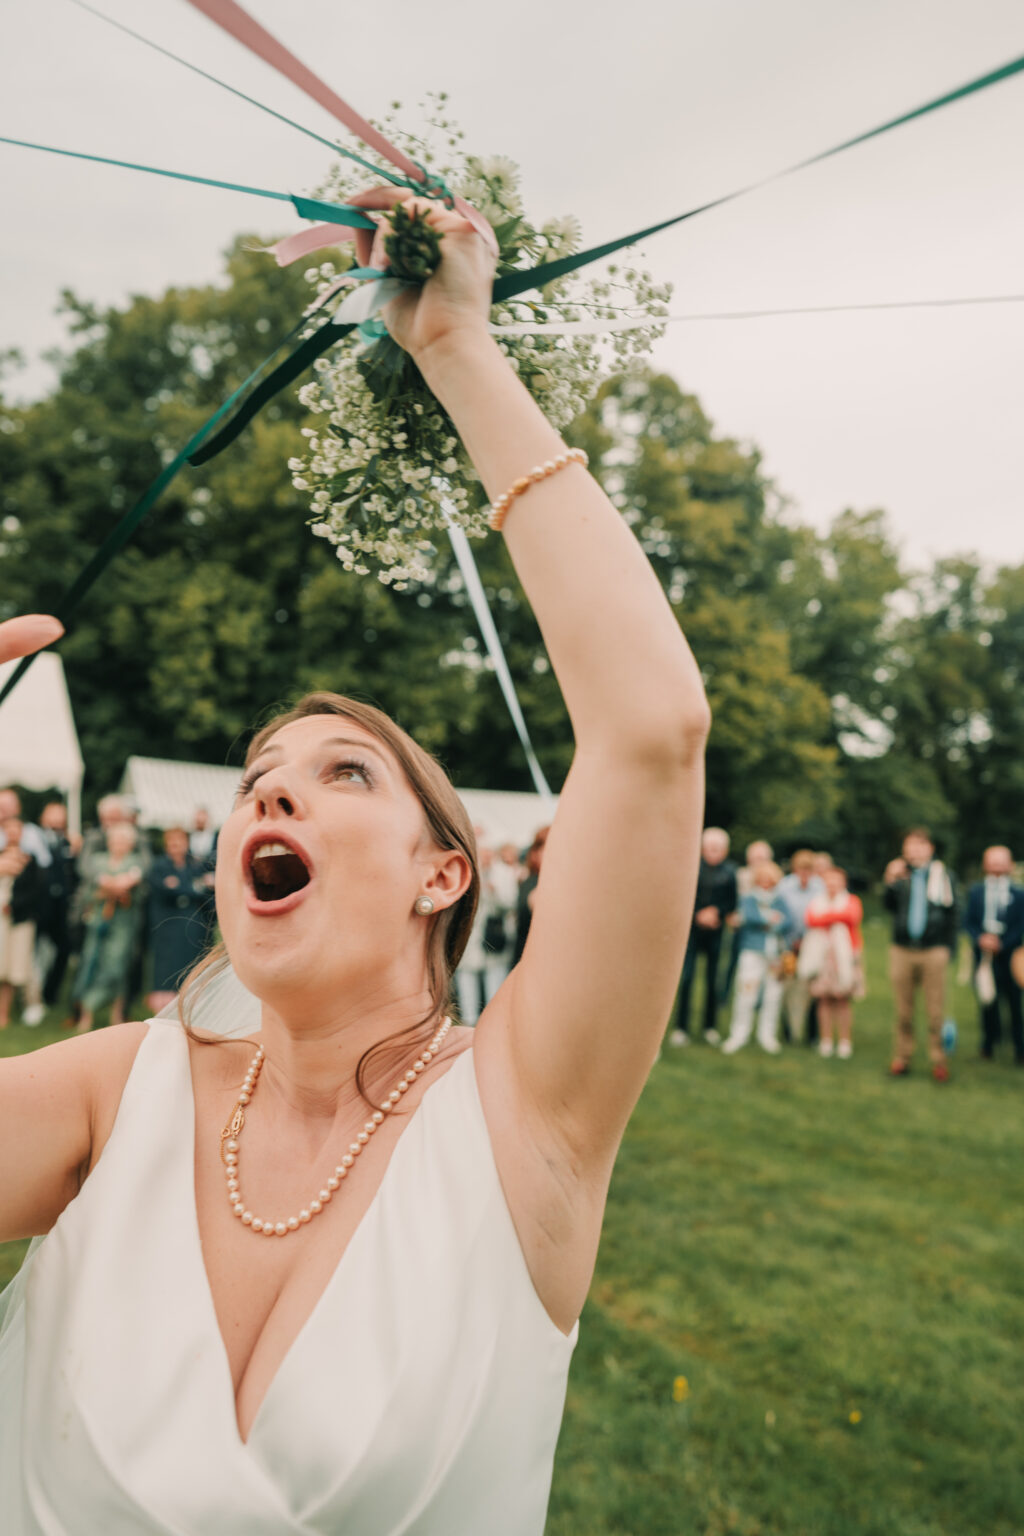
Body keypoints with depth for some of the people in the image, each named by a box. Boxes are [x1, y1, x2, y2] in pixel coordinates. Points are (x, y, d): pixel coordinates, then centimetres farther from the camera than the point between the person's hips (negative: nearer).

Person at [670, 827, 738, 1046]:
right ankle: (681, 1027, 3)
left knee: (713, 980, 5)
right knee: (686, 978, -4)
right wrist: (699, 916, -11)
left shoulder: (729, 871, 3)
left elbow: (732, 903, 6)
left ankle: (710, 1027, 17)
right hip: (692, 929, -1)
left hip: (715, 931, 2)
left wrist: (717, 912, -10)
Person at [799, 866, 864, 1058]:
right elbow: (811, 919, -3)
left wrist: (826, 915, -3)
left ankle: (845, 1042, -2)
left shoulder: (852, 901, 13)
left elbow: (853, 915, -10)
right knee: (824, 999, -3)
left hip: (844, 955, -1)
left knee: (843, 999, -7)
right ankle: (826, 1041, 2)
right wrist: (836, 915, -7)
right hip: (820, 954, 2)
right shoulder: (815, 902, 18)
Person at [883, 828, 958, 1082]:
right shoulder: (899, 873, 6)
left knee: (935, 1011, 0)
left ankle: (938, 1061, 10)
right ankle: (902, 1058, 16)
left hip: (933, 951, -1)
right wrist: (890, 882, -19)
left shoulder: (943, 874, 3)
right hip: (902, 950, 1)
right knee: (903, 1010, 7)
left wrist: (948, 948, 1)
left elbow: (952, 915, 5)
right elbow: (889, 906, -4)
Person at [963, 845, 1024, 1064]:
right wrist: (980, 939, -14)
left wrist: (1002, 943, -14)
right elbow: (968, 921, 4)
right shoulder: (975, 892, 7)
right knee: (987, 1001, 8)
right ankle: (990, 1042, 23)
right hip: (984, 957, 2)